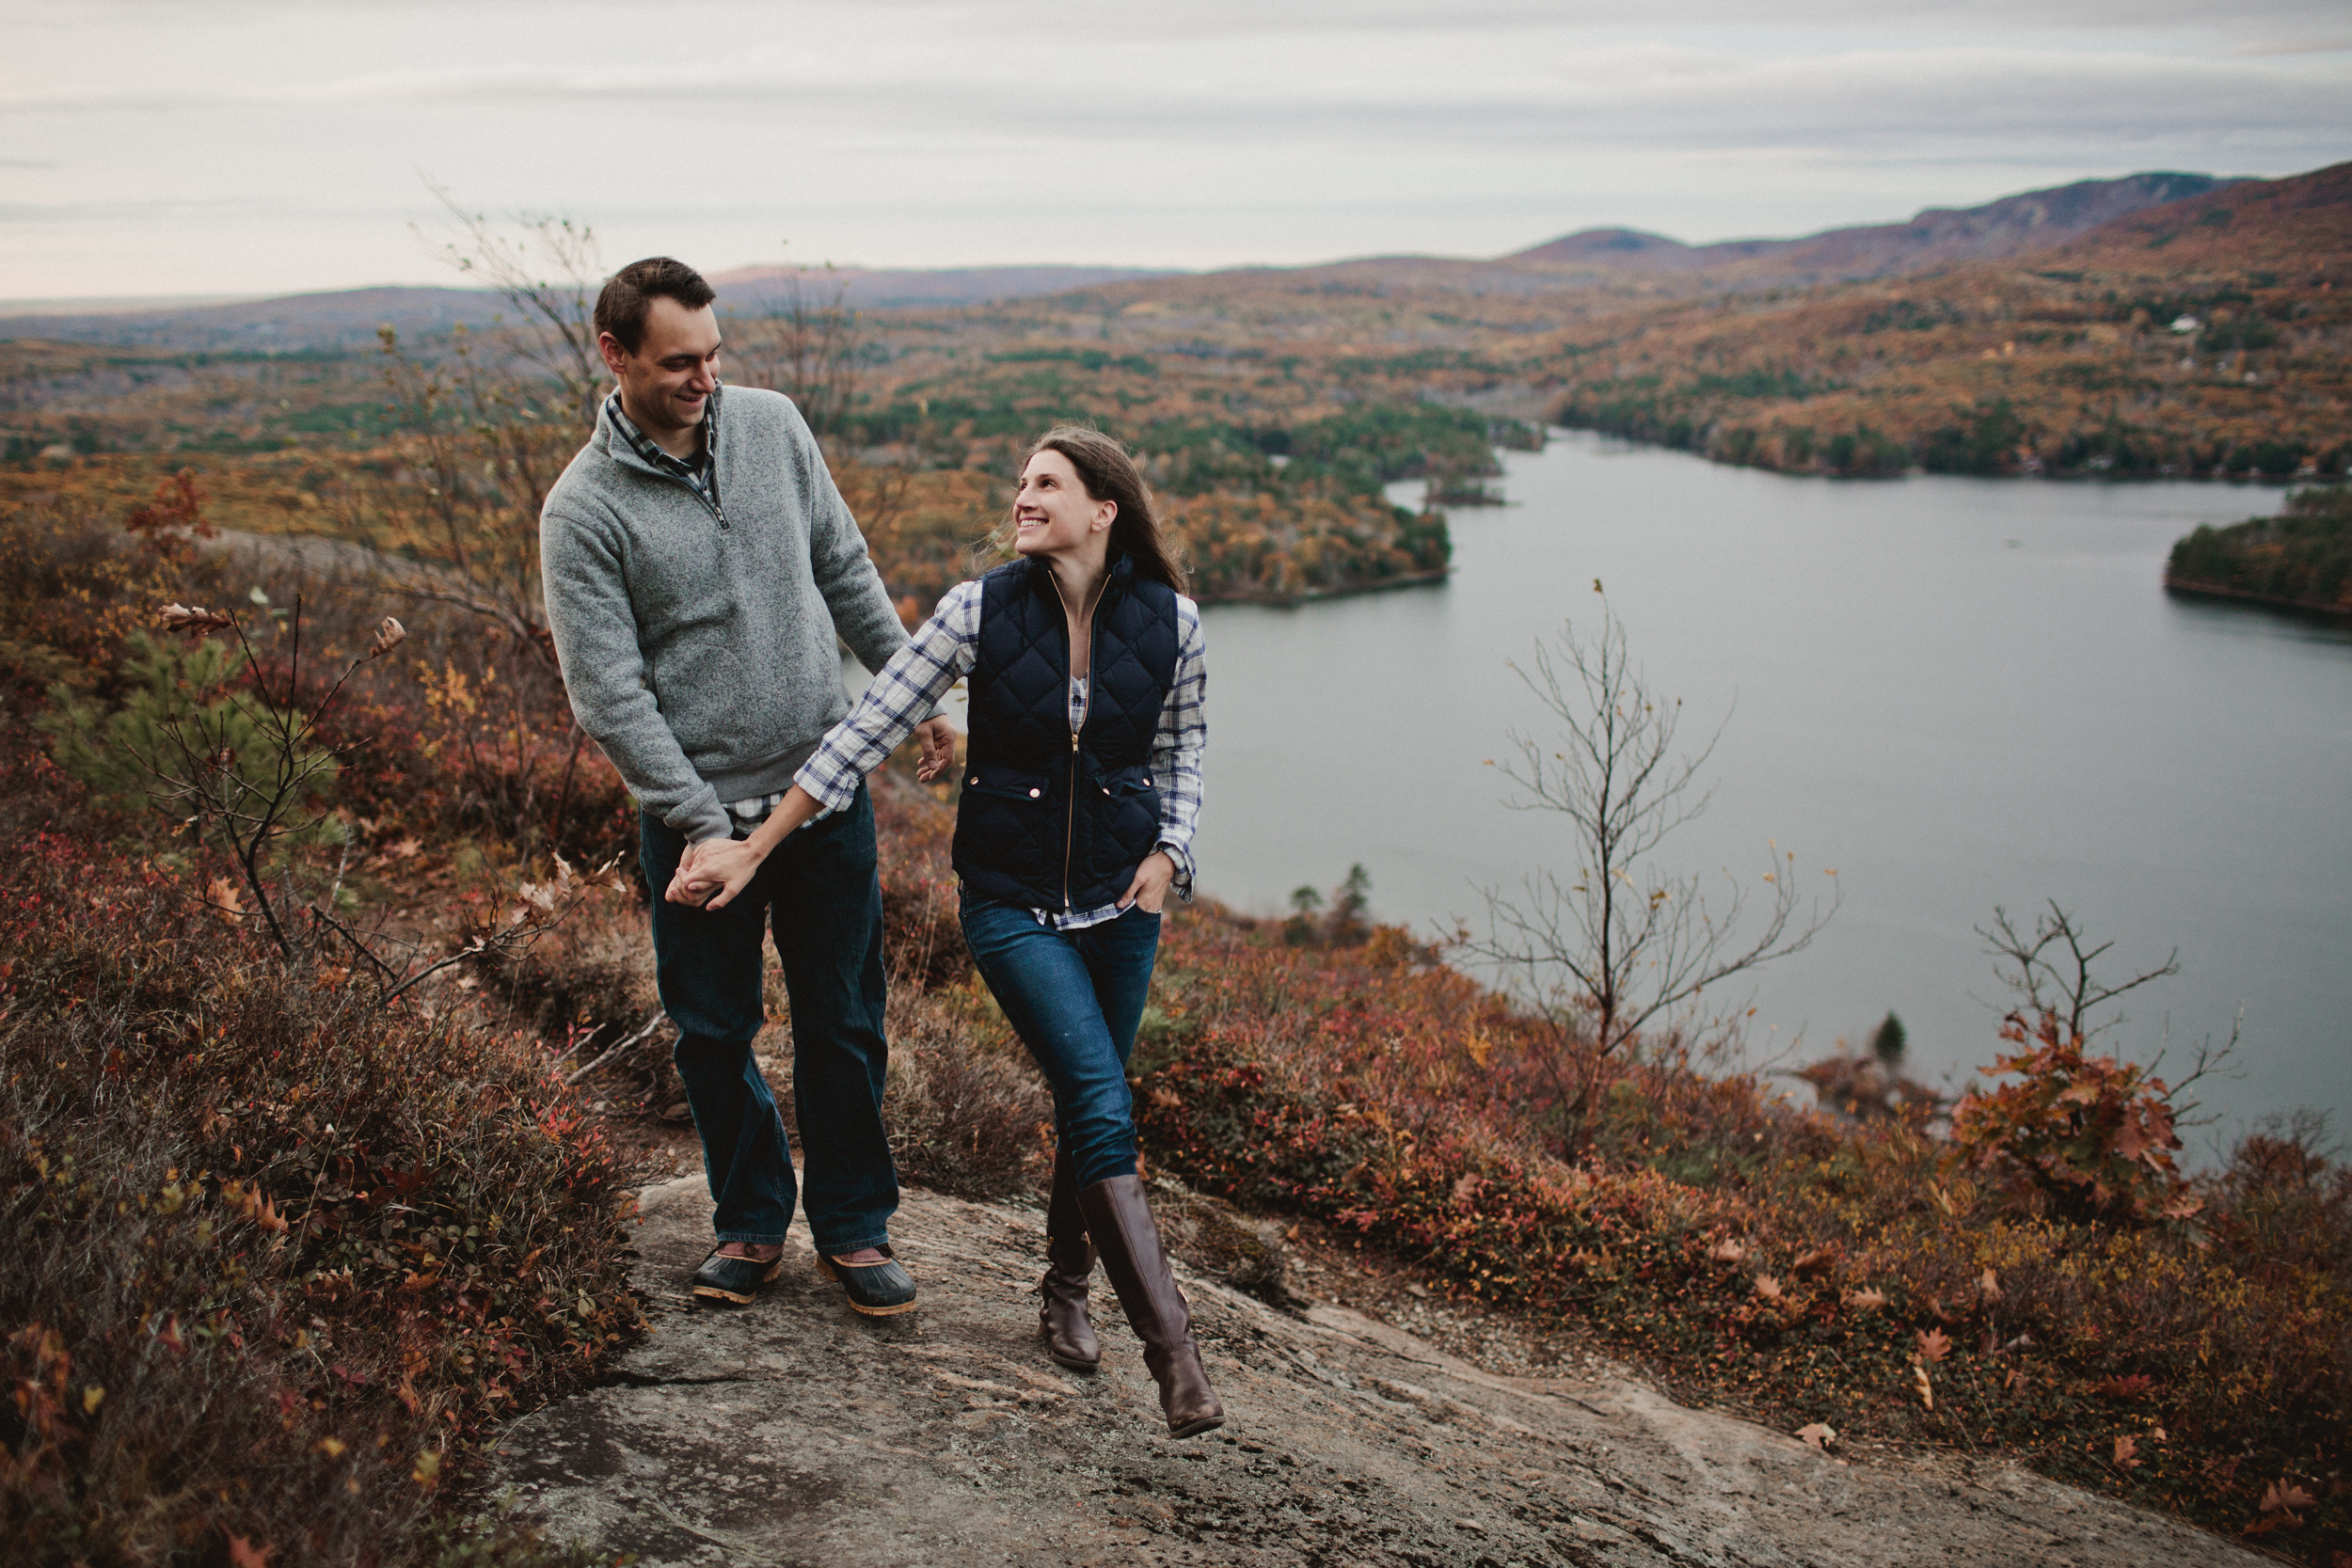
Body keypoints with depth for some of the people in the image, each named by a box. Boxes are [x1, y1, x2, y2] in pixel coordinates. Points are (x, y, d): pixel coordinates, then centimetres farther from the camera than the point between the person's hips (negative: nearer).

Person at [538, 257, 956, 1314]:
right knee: (713, 1035, 10)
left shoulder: (772, 425, 1)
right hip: (695, 811, -2)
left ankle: (854, 1227, 24)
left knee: (843, 1027, 9)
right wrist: (701, 822, -17)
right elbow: (608, 693, -14)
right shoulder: (582, 511, -11)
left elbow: (844, 567, 13)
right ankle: (750, 1221, 30)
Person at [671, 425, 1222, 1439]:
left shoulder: (1171, 625, -5)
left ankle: (1064, 1294, 36)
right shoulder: (980, 612, -10)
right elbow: (864, 734, -7)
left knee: (1088, 1105, 11)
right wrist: (754, 850, -6)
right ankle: (1174, 1354, -16)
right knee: (1103, 1107, -15)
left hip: (1121, 898, 3)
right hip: (1012, 900, -2)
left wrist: (1169, 852, -3)